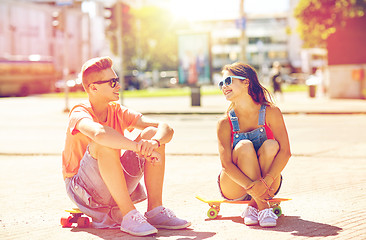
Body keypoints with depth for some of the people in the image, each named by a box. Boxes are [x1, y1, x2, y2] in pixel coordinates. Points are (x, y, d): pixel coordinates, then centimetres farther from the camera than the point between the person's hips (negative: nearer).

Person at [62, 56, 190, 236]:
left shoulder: (118, 112, 2)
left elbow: (165, 128, -8)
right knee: (105, 142, -34)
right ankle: (129, 216, -31)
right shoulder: (80, 114, -16)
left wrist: (154, 142, -31)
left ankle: (155, 210, -12)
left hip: (115, 187, 6)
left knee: (152, 133, -9)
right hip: (81, 187, -6)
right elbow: (99, 133, -43)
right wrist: (139, 148, -41)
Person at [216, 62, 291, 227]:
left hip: (268, 186, 1)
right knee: (244, 146, -27)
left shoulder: (270, 112, -9)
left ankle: (253, 206, -20)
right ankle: (262, 207, -27)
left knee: (271, 145, -26)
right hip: (234, 187, -1)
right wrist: (251, 186, -34)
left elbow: (285, 151, -17)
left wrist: (265, 182, -31)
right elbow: (226, 164, -17)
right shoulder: (225, 123, -9)